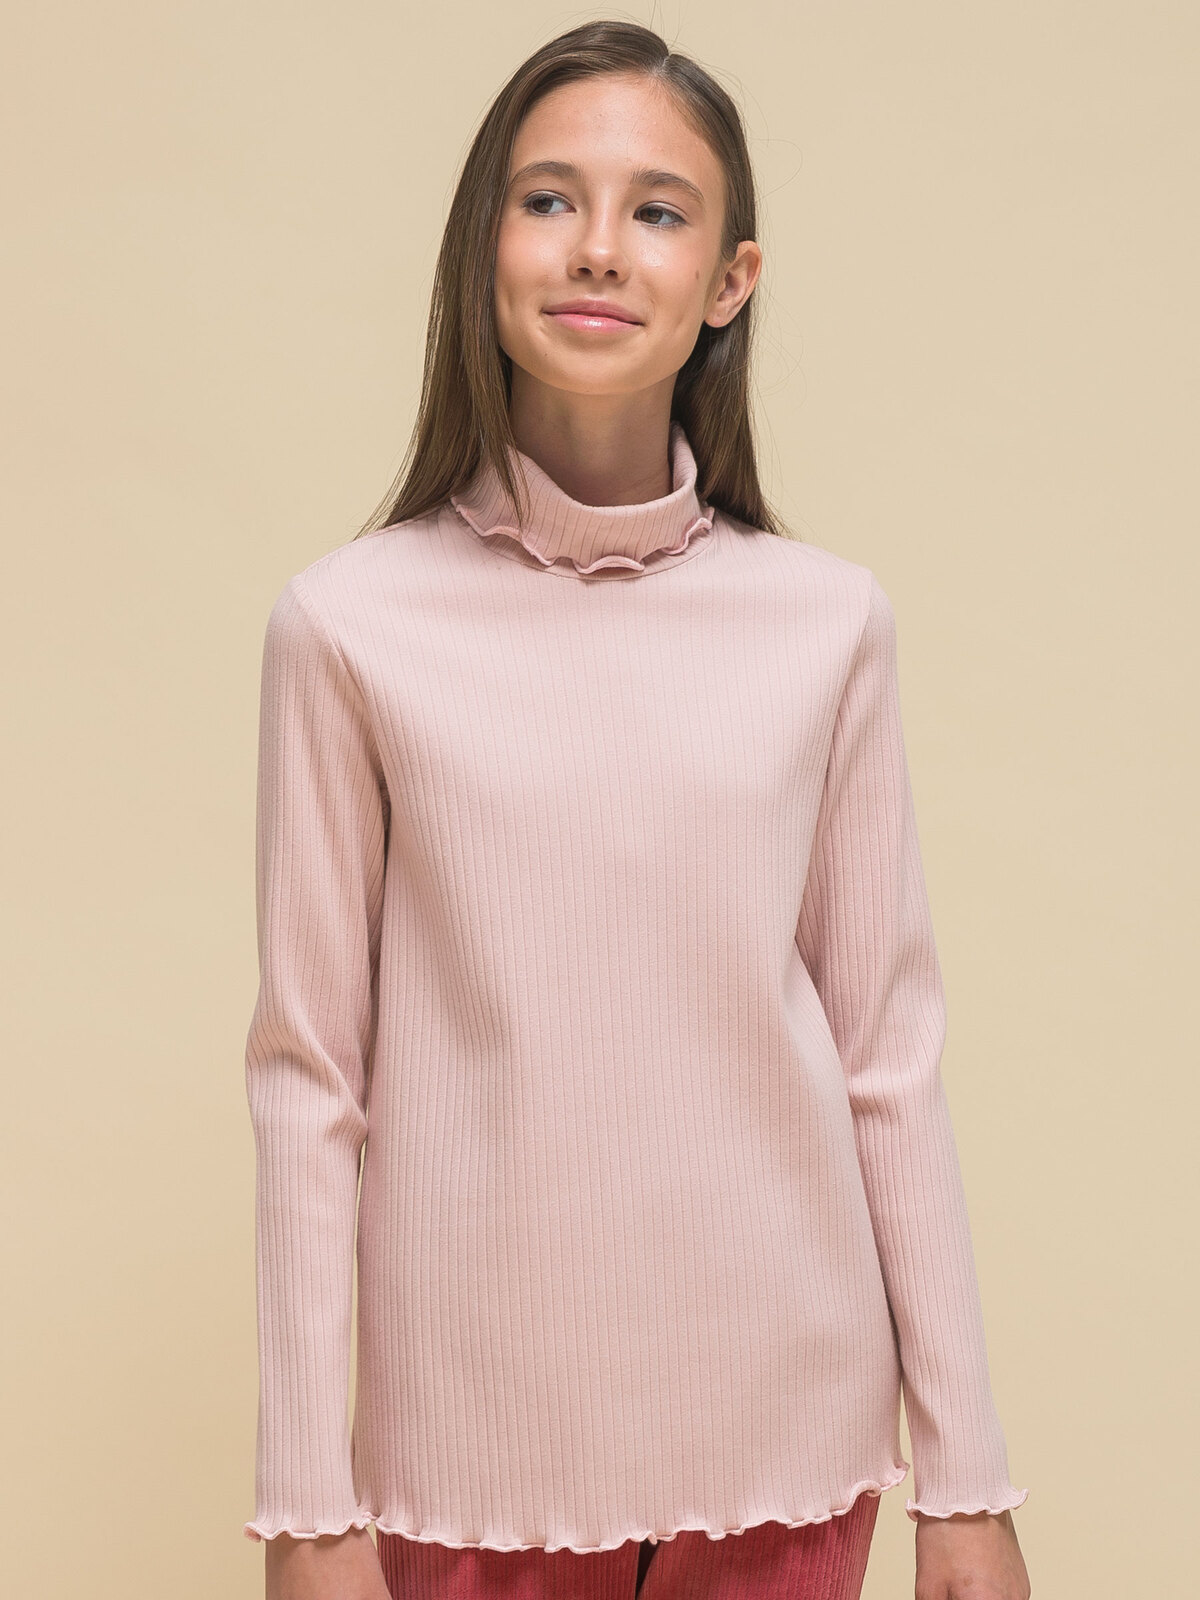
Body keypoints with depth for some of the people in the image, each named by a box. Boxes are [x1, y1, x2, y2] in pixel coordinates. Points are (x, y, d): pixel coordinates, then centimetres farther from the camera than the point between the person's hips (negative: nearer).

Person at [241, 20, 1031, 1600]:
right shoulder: (352, 625, -7)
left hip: (786, 1426, 2)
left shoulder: (828, 624, -3)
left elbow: (889, 1057, 1)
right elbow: (311, 1075, -4)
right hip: (476, 1432, -1)